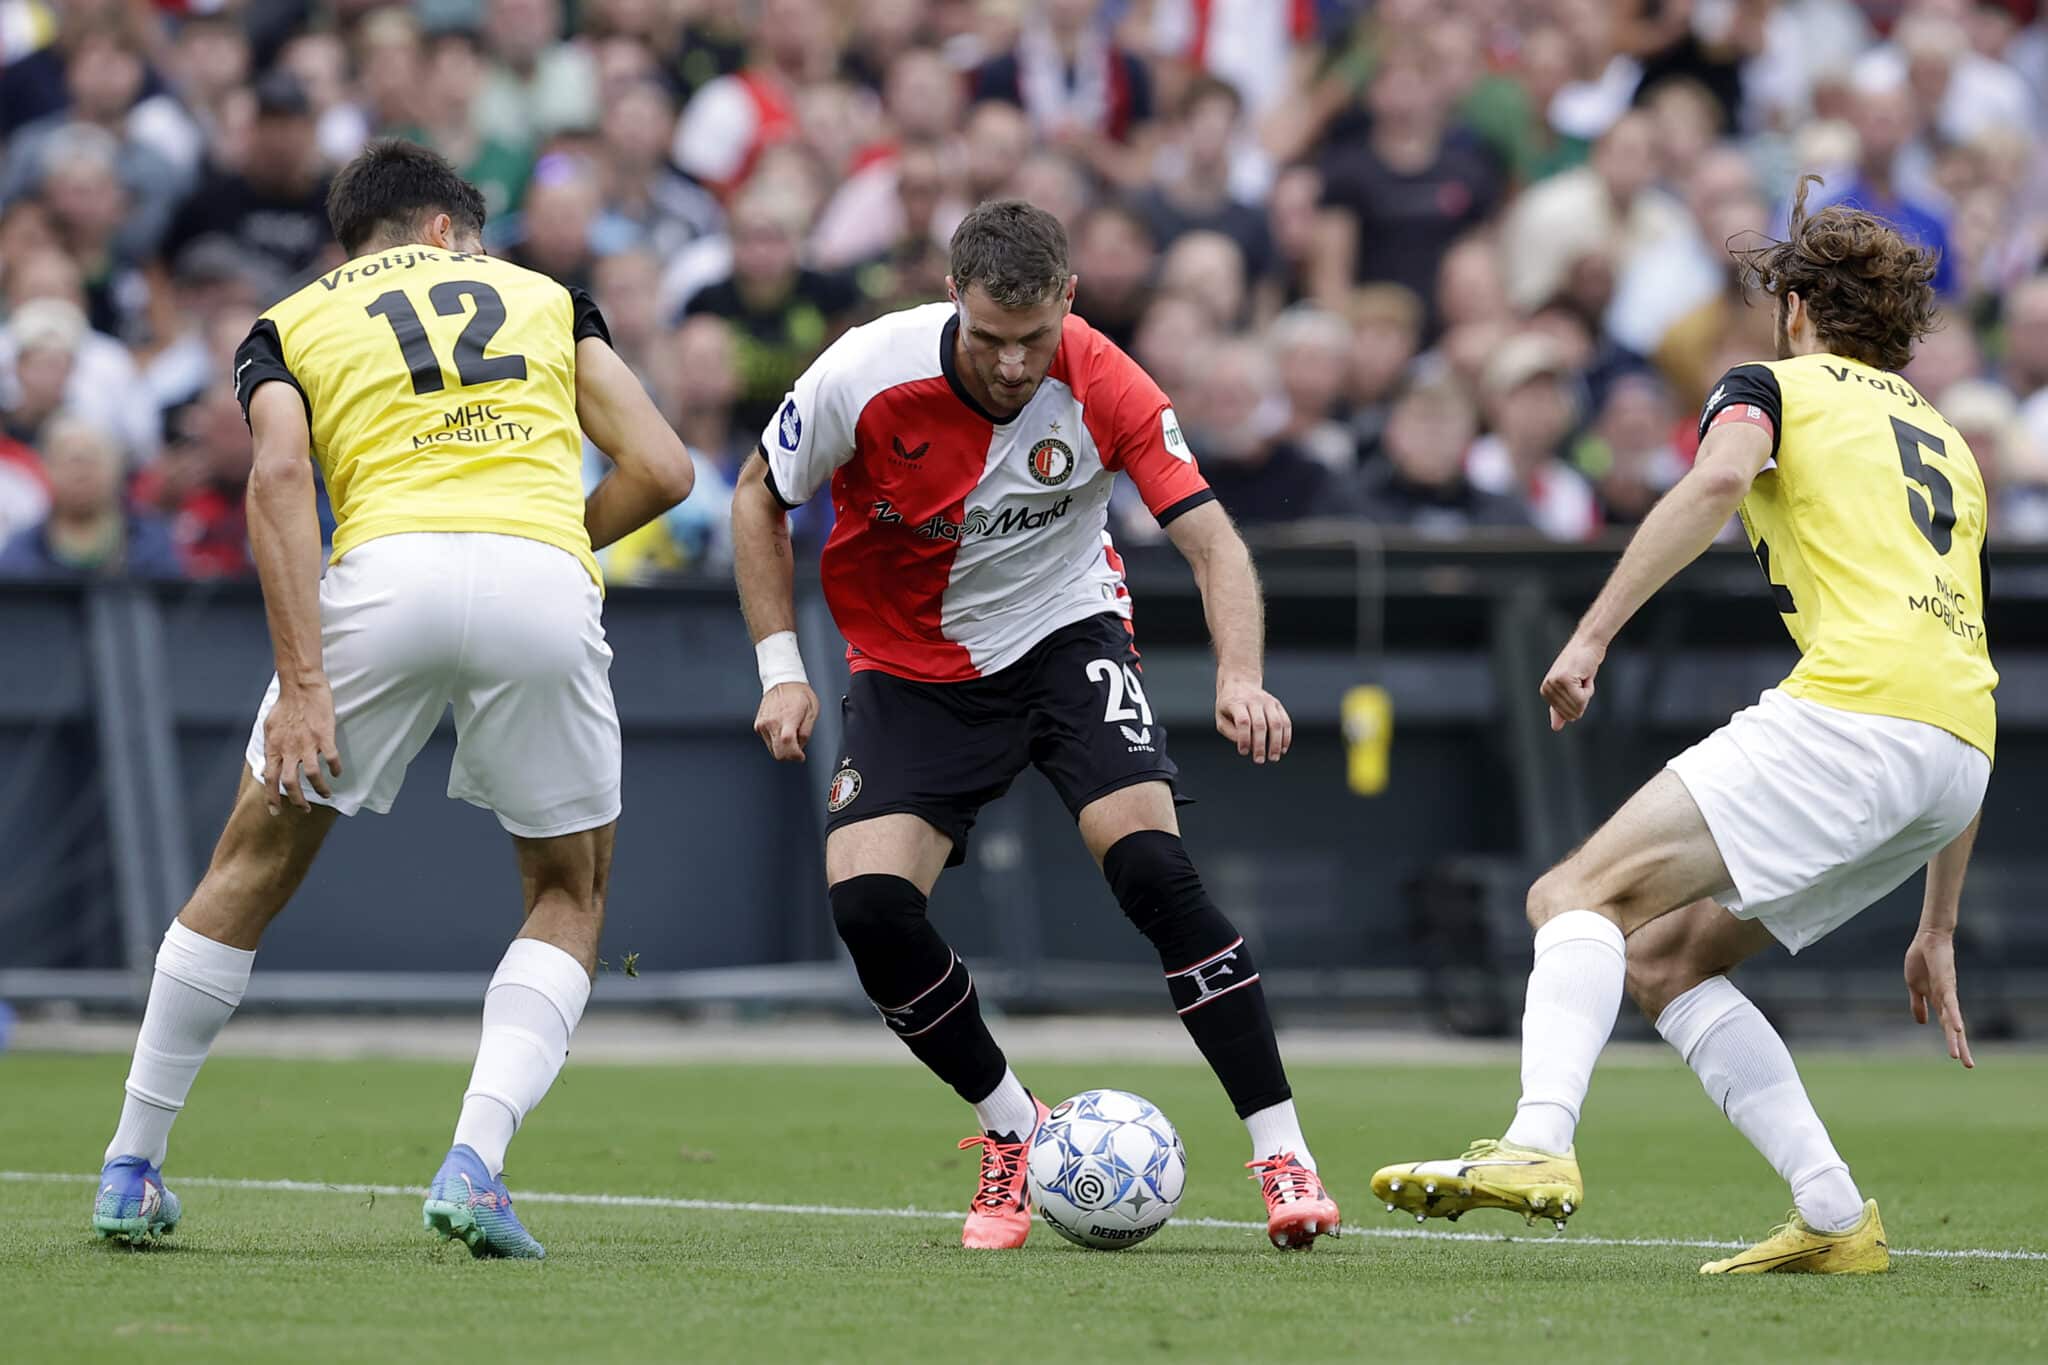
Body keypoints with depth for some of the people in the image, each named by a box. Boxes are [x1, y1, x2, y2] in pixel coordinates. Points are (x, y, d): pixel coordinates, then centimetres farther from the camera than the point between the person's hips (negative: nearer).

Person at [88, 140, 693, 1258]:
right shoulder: (547, 296, 27)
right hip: (545, 582, 0)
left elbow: (280, 477, 0)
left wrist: (305, 682, -6)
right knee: (570, 897, 19)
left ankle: (132, 1167, 26)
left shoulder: (289, 326, 21)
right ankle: (473, 1164, -1)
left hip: (389, 568, 0)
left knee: (253, 869, 19)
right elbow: (660, 467, 16)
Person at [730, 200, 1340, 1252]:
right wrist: (781, 667, -10)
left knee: (1151, 865, -22)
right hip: (912, 669, 1)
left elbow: (1211, 539, -23)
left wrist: (1240, 675, -41)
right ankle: (1012, 1132, 6)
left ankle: (1282, 1158, -16)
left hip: (1067, 636, -1)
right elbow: (761, 496, -3)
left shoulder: (1102, 387, -21)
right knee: (867, 901, -18)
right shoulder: (866, 375, -21)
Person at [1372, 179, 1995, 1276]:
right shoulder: (1948, 444, 33)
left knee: (1581, 896, -8)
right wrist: (1937, 930, 32)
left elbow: (1718, 481, -13)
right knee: (1664, 958, 14)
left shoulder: (1776, 385, 13)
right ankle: (1835, 1219, 3)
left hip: (1854, 707, -7)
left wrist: (1593, 632, -15)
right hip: (1960, 745, 7)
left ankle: (1539, 1145, -32)